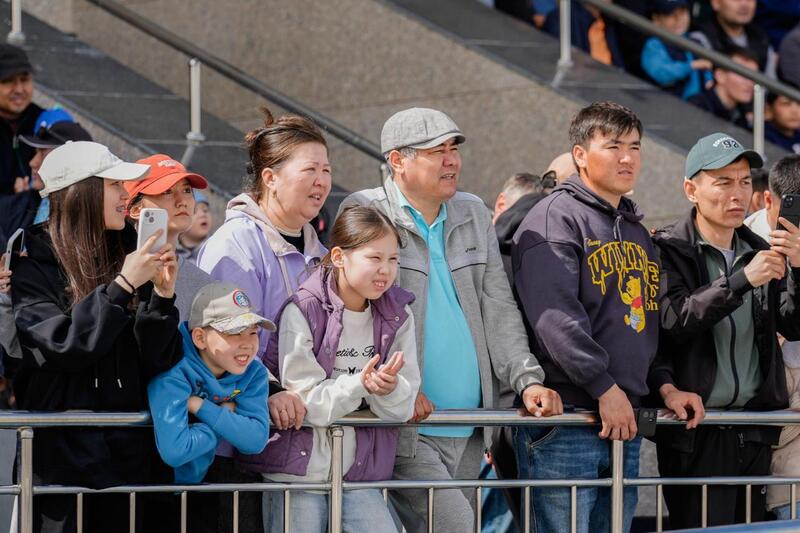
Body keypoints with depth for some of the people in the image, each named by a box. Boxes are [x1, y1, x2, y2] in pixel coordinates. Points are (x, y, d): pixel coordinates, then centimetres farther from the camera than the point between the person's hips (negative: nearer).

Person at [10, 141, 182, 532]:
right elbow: (63, 345, -17)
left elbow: (157, 361, 4)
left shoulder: (127, 256, 8)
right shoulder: (32, 265, -4)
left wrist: (162, 295, -10)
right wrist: (122, 286, -20)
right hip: (64, 453, -4)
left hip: (129, 453, 4)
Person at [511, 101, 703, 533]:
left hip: (625, 423, 8)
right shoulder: (556, 218, -6)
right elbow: (555, 316, -18)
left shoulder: (638, 233, 22)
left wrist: (665, 386, 8)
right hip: (564, 425, -8)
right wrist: (606, 389, -20)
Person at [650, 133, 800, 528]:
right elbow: (672, 320, -19)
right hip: (697, 430, -6)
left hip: (754, 431, 6)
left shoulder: (759, 252, 14)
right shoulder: (669, 251, -3)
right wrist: (742, 279, -24)